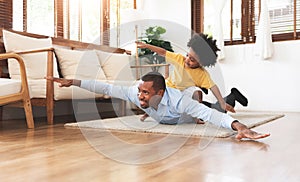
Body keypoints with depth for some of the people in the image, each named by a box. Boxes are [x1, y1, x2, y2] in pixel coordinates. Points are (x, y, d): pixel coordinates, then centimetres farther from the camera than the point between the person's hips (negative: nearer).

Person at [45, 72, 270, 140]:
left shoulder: (178, 101, -52)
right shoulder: (137, 93, -38)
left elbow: (211, 114, -59)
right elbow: (107, 88, -32)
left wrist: (240, 127, -76)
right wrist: (73, 82, -35)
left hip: (191, 110, -4)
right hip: (165, 118, 4)